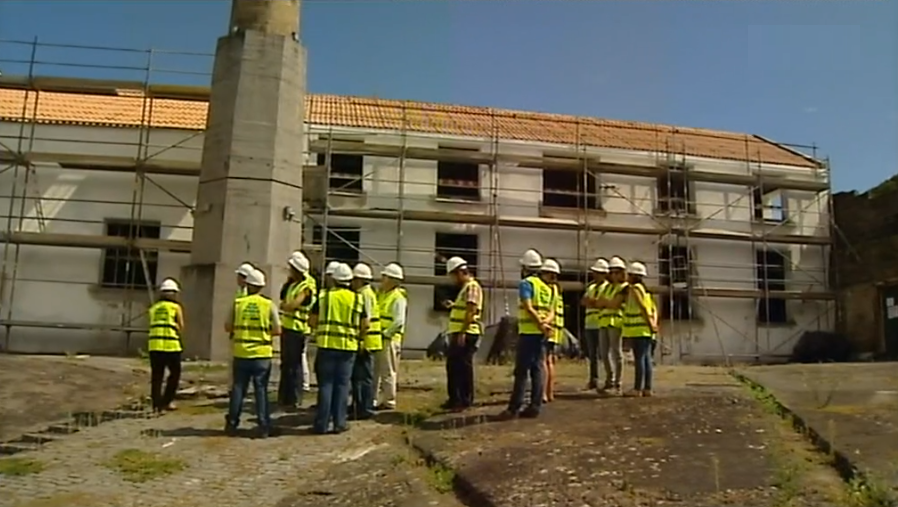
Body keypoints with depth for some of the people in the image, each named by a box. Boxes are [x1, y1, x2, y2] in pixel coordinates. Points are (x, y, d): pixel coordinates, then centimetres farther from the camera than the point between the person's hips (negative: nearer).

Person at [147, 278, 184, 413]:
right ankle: (167, 401, 9)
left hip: (154, 345, 4)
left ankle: (157, 404, 7)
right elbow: (181, 327, 0)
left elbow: (154, 326, 10)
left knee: (156, 376, 7)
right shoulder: (176, 307, 3)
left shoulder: (153, 308, 15)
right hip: (171, 345, -4)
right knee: (175, 373, 11)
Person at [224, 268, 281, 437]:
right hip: (262, 354, -1)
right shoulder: (269, 304, -4)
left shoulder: (238, 303, -1)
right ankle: (263, 426, 4)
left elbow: (228, 327, 3)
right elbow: (277, 330, -5)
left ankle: (232, 423, 17)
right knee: (261, 389, 4)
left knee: (238, 388, 11)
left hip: (241, 353, 1)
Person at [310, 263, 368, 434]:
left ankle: (322, 423, 8)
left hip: (326, 345, 0)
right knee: (342, 385, 7)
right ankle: (339, 422, 11)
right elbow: (365, 326, 3)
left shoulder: (324, 295, 1)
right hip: (348, 346, 0)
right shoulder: (357, 298, 2)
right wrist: (357, 337, 21)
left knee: (326, 384, 6)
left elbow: (313, 322, 2)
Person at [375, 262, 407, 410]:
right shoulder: (381, 294, 15)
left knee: (388, 372, -2)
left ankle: (389, 401, 6)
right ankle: (374, 399, 22)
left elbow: (398, 321, -19)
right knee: (374, 371, 13)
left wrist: (385, 334, -17)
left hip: (390, 339, -9)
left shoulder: (398, 298, -11)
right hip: (377, 339, 9)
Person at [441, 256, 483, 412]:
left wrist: (463, 333, -24)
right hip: (458, 334, 10)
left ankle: (466, 401, 3)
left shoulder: (472, 286, -11)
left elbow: (471, 311, -20)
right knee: (452, 366, 13)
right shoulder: (465, 287, 20)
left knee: (464, 367, -5)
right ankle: (454, 399, 21)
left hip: (466, 334, -10)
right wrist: (453, 306, 15)